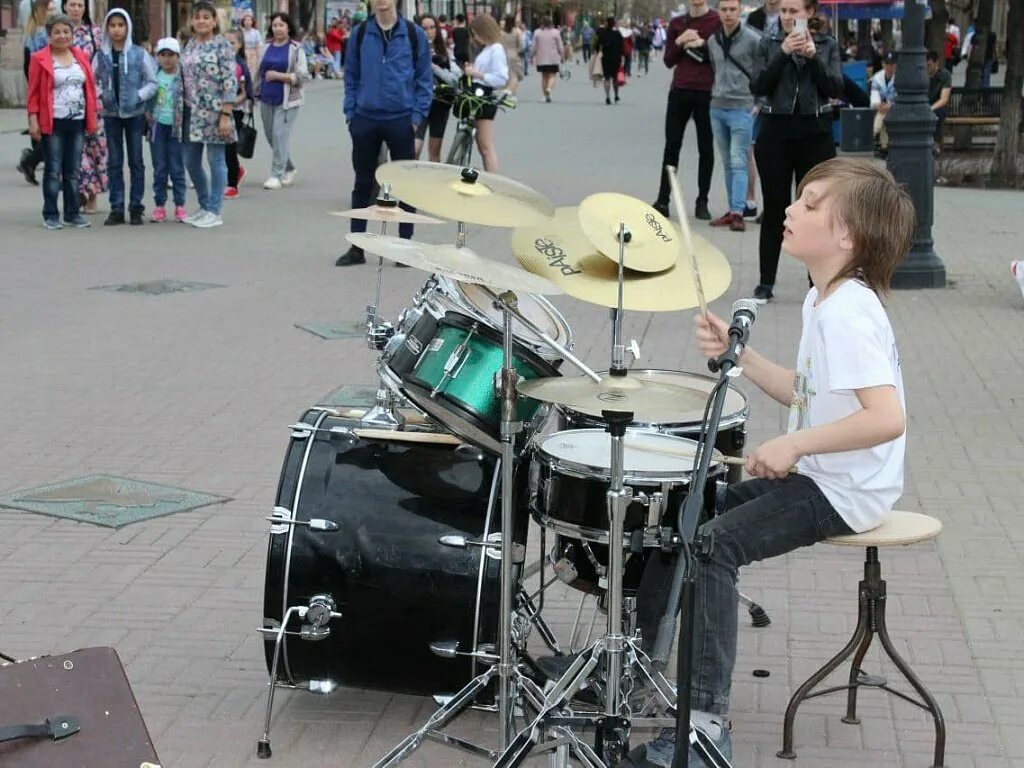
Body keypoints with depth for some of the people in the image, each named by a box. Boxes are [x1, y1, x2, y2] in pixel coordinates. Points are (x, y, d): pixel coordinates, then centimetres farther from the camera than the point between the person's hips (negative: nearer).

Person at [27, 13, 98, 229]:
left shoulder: (81, 57, 12)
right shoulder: (39, 59, -2)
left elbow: (89, 88, 14)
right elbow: (33, 92, -4)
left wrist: (92, 117, 9)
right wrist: (33, 120, -10)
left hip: (77, 122, 4)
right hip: (52, 122, -4)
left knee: (73, 170, 9)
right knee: (53, 170, -2)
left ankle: (72, 213, 16)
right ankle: (50, 216, 4)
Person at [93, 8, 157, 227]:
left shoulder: (139, 54, -3)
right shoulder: (101, 55, 3)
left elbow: (153, 82, 0)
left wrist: (139, 96, -14)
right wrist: (101, 94, -9)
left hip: (134, 113, -2)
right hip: (111, 114, 2)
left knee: (136, 161, 5)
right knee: (115, 162, 5)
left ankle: (136, 207, 12)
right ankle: (116, 208, 9)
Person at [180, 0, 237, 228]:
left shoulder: (222, 45, -8)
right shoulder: (189, 46, 12)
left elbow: (230, 82, -12)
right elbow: (184, 79, 17)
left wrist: (226, 115, -17)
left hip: (213, 112, -7)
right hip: (192, 112, 7)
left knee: (215, 161, 0)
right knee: (190, 162, 11)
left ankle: (214, 212, 7)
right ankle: (204, 206, 26)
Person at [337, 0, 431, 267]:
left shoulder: (413, 34, -1)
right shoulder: (360, 34, 4)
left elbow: (425, 78, 2)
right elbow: (351, 76, 9)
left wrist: (418, 114, -6)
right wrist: (350, 112, 2)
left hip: (401, 120, -2)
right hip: (365, 119, 2)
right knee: (362, 184, 8)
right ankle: (357, 248, 15)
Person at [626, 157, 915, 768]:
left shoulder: (849, 313, -23)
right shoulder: (825, 301, 9)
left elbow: (888, 418, -32)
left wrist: (794, 444, -29)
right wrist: (739, 355, 5)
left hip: (843, 492, -11)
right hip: (816, 476, 11)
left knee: (713, 543, -22)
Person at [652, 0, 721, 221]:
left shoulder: (718, 21, -2)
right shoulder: (676, 23, 10)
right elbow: (668, 61, 9)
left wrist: (703, 44, -16)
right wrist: (679, 42, -8)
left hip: (706, 93, -3)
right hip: (679, 91, 3)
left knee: (706, 148, 2)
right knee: (671, 146, 3)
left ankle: (702, 202, 7)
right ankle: (662, 200, 6)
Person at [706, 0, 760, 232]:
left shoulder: (752, 39, -8)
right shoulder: (713, 41, 9)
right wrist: (716, 92, 15)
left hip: (742, 109, -6)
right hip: (717, 108, 6)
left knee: (738, 163, -10)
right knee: (727, 163, 9)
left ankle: (737, 212, -12)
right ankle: (732, 209, 14)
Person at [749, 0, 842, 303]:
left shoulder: (827, 45, 6)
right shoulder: (768, 44, 5)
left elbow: (835, 89, -4)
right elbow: (758, 86, -6)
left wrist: (813, 57, -14)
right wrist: (783, 53, -15)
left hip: (816, 133, 0)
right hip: (775, 132, 0)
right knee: (774, 209, 2)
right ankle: (766, 283, 8)